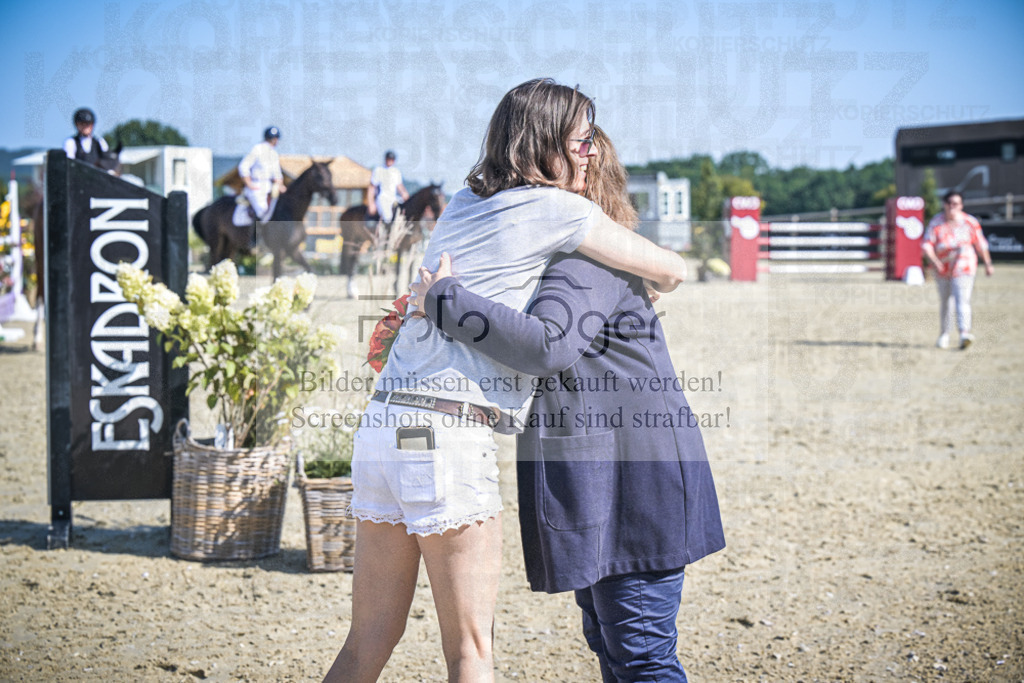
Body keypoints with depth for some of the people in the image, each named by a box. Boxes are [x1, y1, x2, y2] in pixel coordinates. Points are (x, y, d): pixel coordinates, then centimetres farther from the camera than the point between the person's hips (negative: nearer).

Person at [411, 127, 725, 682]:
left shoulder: (591, 261, -17)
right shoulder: (568, 257, 17)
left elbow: (545, 345, -35)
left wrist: (444, 300, -28)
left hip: (635, 486, -11)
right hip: (599, 484, 11)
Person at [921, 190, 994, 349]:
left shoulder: (970, 222, -4)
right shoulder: (936, 223, -4)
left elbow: (981, 244, 6)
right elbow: (926, 245, -11)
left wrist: (988, 264, 8)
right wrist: (934, 261, -26)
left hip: (963, 269, -2)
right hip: (942, 269, 2)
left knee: (962, 299, -18)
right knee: (944, 301, 12)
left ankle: (965, 332, -31)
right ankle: (944, 335, 27)